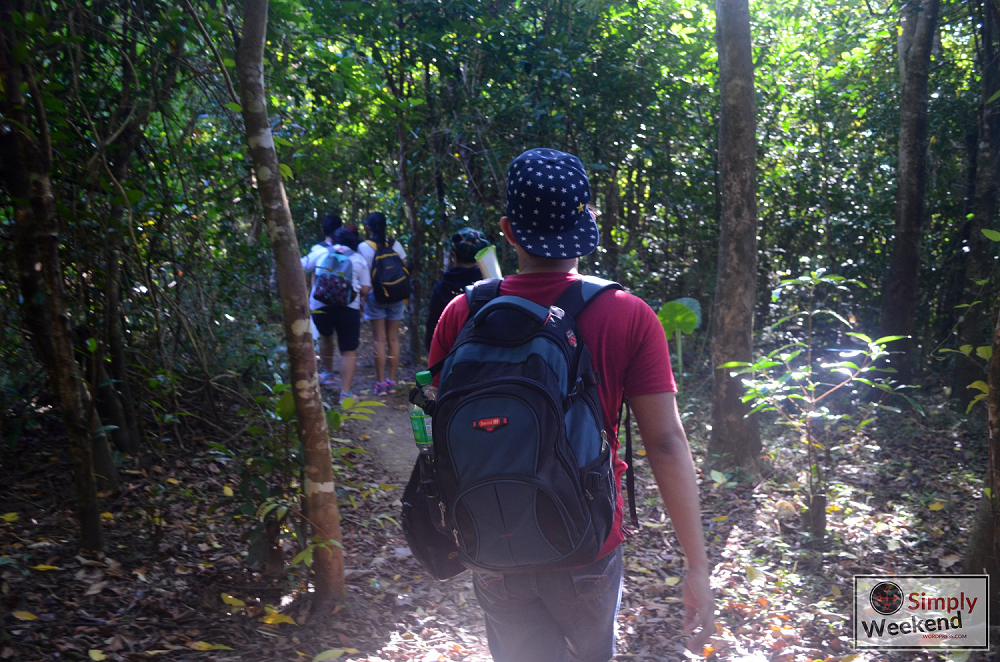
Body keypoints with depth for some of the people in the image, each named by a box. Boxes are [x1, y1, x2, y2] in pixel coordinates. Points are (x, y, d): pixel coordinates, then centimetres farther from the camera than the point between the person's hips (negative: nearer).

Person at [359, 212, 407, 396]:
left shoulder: (363, 247, -6)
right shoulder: (395, 245, 1)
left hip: (375, 296, -2)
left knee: (380, 340, 0)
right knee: (393, 339, 7)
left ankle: (380, 383, 0)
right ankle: (391, 381, 11)